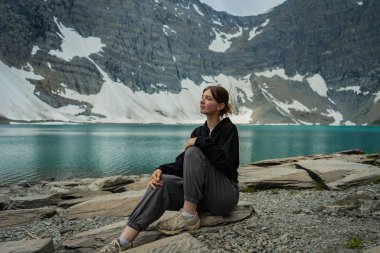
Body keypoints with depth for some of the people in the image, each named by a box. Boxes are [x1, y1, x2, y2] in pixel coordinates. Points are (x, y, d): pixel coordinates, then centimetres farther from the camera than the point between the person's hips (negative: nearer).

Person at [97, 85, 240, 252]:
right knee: (162, 182, -22)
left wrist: (200, 142, -22)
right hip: (202, 196, 5)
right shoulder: (198, 131, 11)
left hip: (225, 196, -5)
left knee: (194, 152, -26)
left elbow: (227, 163, -23)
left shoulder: (229, 129, -6)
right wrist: (161, 170, -16)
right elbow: (181, 164, 3)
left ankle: (189, 216, -23)